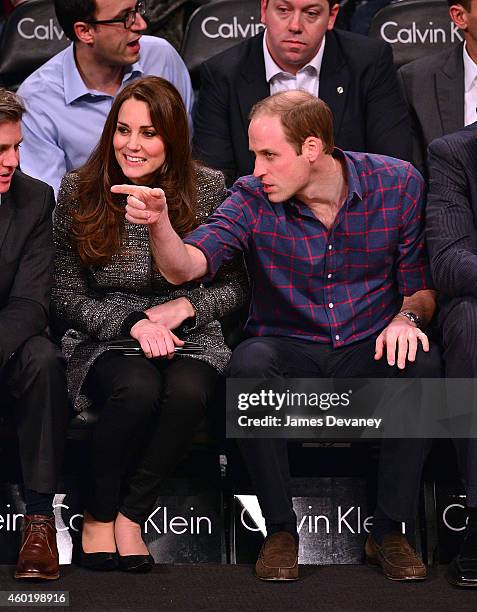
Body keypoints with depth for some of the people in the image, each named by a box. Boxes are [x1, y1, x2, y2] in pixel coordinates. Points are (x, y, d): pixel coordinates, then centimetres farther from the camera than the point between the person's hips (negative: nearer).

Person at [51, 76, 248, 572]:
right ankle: (98, 516, -12)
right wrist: (133, 323, -16)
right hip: (103, 340, -1)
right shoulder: (79, 191, -1)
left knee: (187, 391, -34)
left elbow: (234, 286, 7)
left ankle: (130, 516, -14)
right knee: (137, 387, -35)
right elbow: (67, 298, 0)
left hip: (188, 338, 1)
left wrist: (184, 308, -13)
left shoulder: (208, 189, 0)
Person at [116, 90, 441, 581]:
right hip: (290, 351, 0)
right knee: (249, 362, -34)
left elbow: (423, 286, 4)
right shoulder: (253, 199, -5)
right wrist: (160, 223, -39)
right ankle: (280, 531, -20)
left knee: (422, 363, -32)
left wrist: (407, 316, -18)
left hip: (369, 352, 0)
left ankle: (389, 532, -18)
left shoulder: (397, 184, -3)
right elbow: (186, 267, -19)